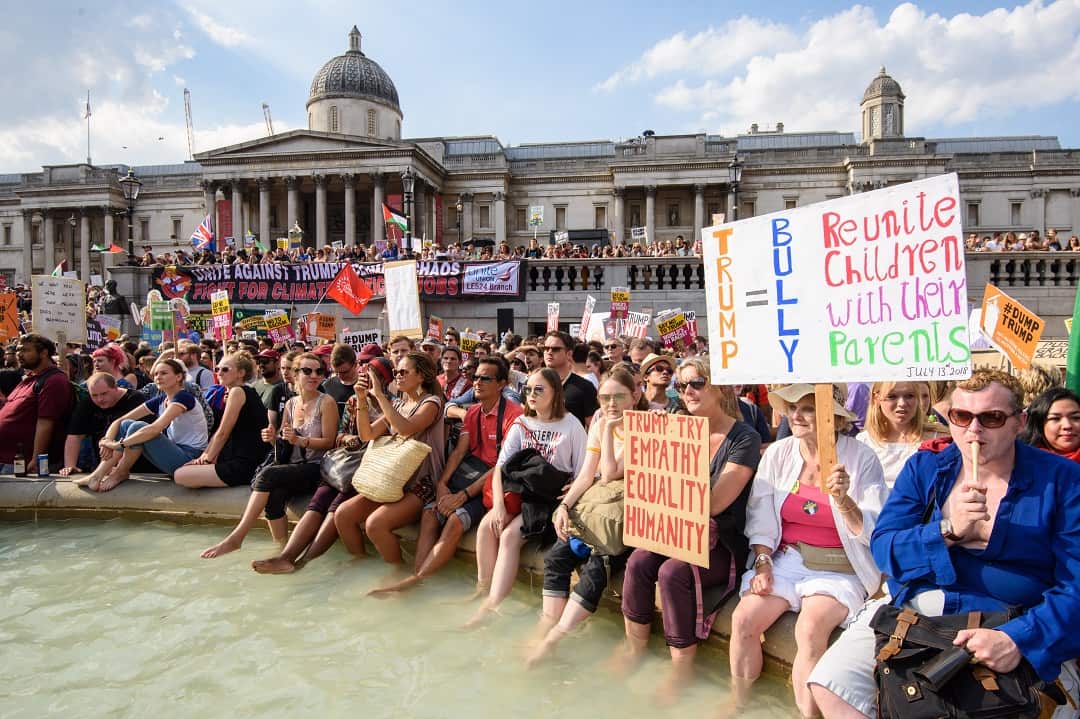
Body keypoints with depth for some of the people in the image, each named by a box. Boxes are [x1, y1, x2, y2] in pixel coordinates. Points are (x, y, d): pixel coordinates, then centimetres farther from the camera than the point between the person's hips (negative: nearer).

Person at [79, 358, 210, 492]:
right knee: (126, 424, -1)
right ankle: (98, 475, -7)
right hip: (173, 453, 8)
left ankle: (121, 473, -2)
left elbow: (155, 428, -26)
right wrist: (108, 440, -13)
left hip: (189, 459, -8)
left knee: (138, 427, -21)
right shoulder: (159, 401, 11)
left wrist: (119, 444, -23)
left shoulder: (184, 397, -14)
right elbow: (119, 421, 7)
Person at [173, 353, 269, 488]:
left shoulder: (237, 391, -12)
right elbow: (220, 432, 18)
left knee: (180, 476, -9)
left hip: (245, 466, -11)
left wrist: (207, 458, 1)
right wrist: (204, 456, 13)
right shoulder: (247, 392, 18)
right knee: (185, 467, 20)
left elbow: (223, 433, -11)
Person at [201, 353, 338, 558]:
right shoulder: (290, 404, 16)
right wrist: (273, 438, -1)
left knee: (268, 474, -28)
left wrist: (299, 440, -20)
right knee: (273, 496, -29)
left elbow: (329, 441, -7)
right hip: (292, 469, 5)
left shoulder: (326, 402, -2)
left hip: (315, 469, -5)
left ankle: (236, 537, -22)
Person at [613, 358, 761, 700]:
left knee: (672, 572, -29)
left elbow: (714, 503, -19)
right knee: (639, 561, -20)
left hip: (725, 543, -5)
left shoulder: (745, 438, -11)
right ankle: (634, 650, -3)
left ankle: (682, 668, -11)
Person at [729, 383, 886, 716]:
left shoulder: (862, 459, -6)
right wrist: (762, 564, -6)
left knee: (810, 628, -29)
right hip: (785, 560, 3)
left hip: (839, 568, -3)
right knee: (743, 618, -18)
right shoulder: (777, 454, 2)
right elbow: (760, 520, 5)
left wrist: (843, 500, -24)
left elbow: (874, 534, -7)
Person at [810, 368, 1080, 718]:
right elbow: (882, 548, 0)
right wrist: (948, 531, -17)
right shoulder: (925, 467, 7)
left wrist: (1018, 639, -23)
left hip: (1010, 627, -2)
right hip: (910, 608, 2)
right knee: (829, 685, -14)